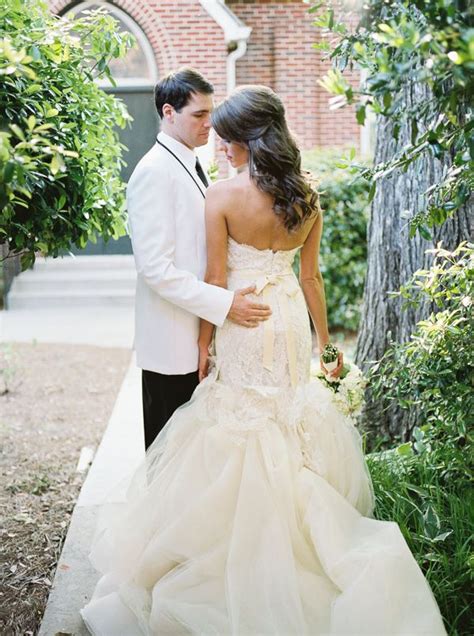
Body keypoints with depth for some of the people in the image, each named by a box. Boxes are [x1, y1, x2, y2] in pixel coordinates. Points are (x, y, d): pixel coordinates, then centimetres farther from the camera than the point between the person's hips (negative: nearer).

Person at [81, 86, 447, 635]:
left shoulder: (222, 196, -16)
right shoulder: (306, 196, -2)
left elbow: (216, 279, -13)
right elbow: (311, 277, 4)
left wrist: (204, 341, -2)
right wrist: (324, 338, 14)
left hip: (241, 327, -4)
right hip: (290, 321, 5)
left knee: (238, 431, 9)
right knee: (290, 423, 17)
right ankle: (293, 527, 29)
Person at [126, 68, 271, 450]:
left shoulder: (191, 165, 13)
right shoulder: (154, 172, -16)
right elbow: (155, 267, -23)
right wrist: (224, 304, -24)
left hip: (200, 335, 9)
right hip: (173, 341, -9)